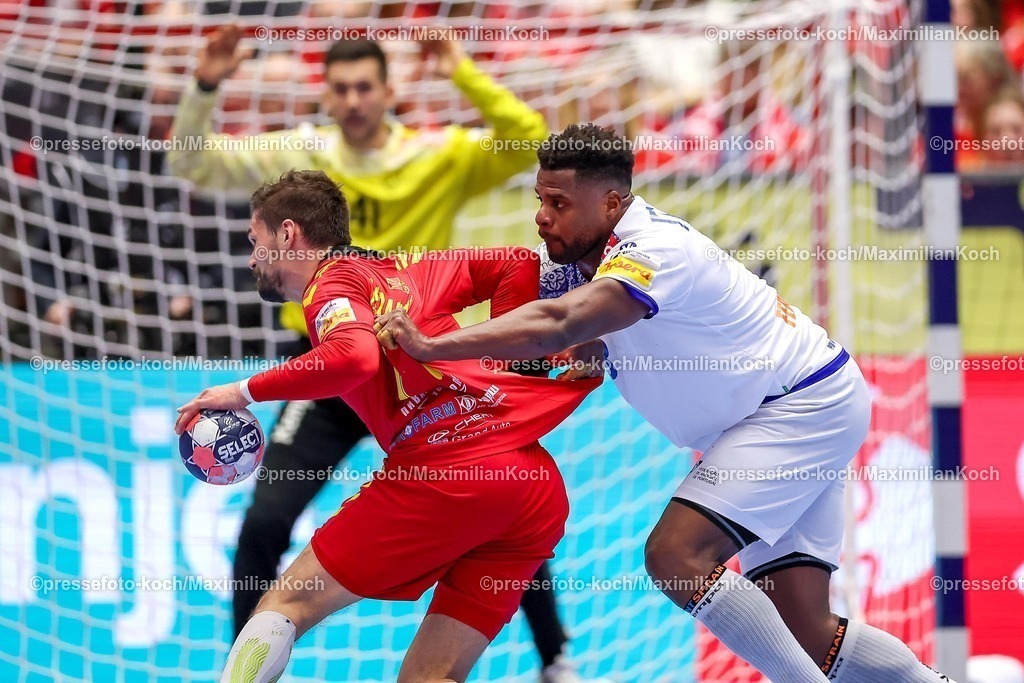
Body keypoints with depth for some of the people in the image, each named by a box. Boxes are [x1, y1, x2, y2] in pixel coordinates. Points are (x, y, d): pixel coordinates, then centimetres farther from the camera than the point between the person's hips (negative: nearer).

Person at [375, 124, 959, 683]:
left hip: (804, 406, -10)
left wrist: (431, 346, -45)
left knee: (677, 554, -23)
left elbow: (558, 327, -41)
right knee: (807, 632, 3)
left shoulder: (656, 250, -26)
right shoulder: (584, 255, 4)